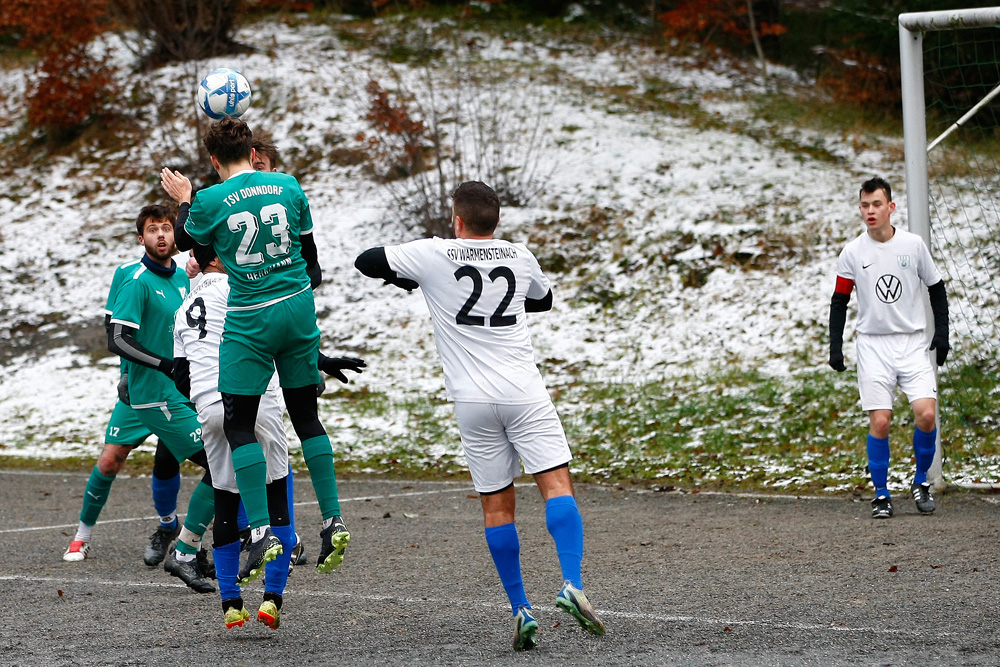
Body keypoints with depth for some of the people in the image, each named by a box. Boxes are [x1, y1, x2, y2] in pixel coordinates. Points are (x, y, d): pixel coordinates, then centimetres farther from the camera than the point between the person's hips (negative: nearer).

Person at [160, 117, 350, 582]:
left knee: (239, 425, 3)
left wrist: (183, 201, 27)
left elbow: (185, 241, 10)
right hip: (298, 309, 4)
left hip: (250, 321, -4)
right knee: (306, 416, 14)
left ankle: (261, 533, -7)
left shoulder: (210, 201, -10)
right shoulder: (288, 186, 1)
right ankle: (333, 522, 11)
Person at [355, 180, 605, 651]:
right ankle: (571, 585, -26)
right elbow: (543, 300, 31)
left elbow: (366, 262, 11)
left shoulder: (432, 254, 1)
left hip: (472, 400, 0)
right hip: (524, 392, 0)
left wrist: (409, 279, 27)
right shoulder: (520, 257, 10)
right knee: (557, 484, -5)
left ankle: (520, 610, 3)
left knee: (496, 504, 6)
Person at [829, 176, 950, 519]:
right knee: (879, 422, -8)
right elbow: (839, 301, 7)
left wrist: (942, 333, 3)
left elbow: (936, 288, 10)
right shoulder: (852, 253, 0)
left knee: (926, 414, -13)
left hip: (913, 343, 0)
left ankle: (921, 481, 9)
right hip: (873, 346, 0)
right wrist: (835, 346, -1)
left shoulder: (913, 244, 0)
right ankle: (881, 495, 3)